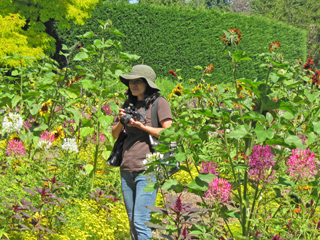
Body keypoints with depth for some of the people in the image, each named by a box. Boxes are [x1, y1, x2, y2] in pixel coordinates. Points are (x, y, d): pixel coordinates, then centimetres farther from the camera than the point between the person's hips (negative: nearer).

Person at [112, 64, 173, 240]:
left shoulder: (159, 103, -1)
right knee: (132, 222, 10)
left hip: (147, 170, -6)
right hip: (127, 170, 6)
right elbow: (115, 135, 17)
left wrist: (140, 125, -13)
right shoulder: (129, 104, 16)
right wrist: (121, 121, -3)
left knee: (141, 222, -12)